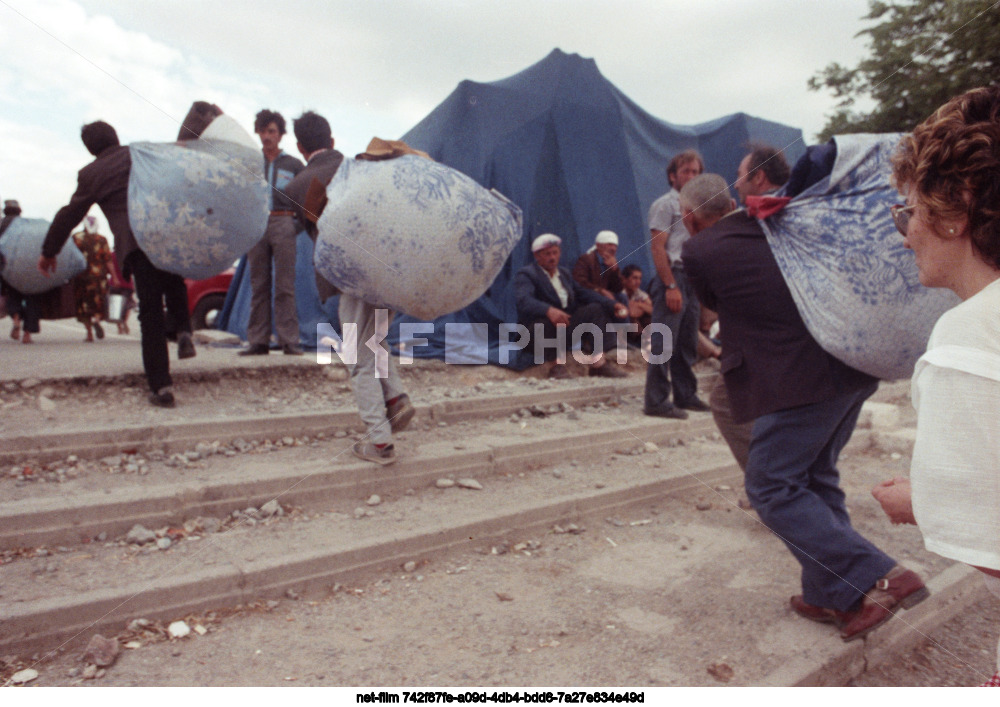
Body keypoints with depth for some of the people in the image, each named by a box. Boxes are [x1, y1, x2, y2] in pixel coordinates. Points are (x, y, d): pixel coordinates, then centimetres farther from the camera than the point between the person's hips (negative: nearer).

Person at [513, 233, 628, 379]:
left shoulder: (565, 273, 21)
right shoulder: (525, 274, -5)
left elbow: (584, 293, 14)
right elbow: (523, 300, -25)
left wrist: (612, 304, -3)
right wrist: (549, 310, -45)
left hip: (568, 323, 7)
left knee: (595, 308, -9)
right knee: (553, 317, -36)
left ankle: (599, 363, -18)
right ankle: (559, 365, -27)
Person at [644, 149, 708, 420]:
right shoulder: (665, 205, -4)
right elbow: (657, 248, -13)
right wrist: (671, 286, -19)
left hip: (691, 278, 8)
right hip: (673, 276, -8)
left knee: (687, 343, 12)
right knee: (664, 342, -9)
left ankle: (685, 395, 21)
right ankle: (656, 401, -4)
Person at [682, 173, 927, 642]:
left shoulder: (699, 252, -3)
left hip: (798, 382, -8)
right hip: (850, 369, 8)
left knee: (771, 487, 1)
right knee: (816, 477, 18)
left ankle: (876, 579, -4)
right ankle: (831, 595, 25)